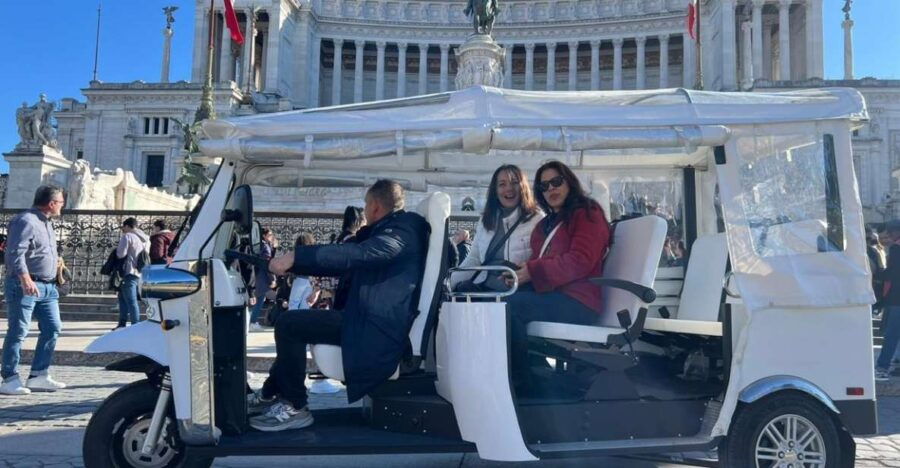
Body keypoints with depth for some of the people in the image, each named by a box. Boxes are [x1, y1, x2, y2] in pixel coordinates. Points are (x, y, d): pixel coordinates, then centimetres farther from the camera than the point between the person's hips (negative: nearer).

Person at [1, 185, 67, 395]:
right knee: (18, 332, -3)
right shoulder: (26, 221, -13)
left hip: (48, 286, 9)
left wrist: (56, 261, 17)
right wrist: (25, 279, -32)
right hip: (25, 285, -9)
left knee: (52, 328, 8)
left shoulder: (46, 223, 17)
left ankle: (39, 375, 16)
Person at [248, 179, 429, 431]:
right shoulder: (388, 231, 21)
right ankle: (271, 392, 27)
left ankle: (295, 408, -7)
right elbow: (351, 261, 20)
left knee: (289, 324, -16)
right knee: (292, 323, 20)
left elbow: (357, 254, -30)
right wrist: (293, 265, 14)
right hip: (371, 320, 11)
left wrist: (296, 256, -31)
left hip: (378, 329, -11)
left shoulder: (401, 231, -12)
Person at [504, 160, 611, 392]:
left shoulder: (588, 213, 2)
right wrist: (518, 273, -3)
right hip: (547, 294, 8)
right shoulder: (547, 223, 27)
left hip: (576, 302, -8)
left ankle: (522, 382, -19)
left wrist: (533, 271, -19)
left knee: (508, 307, -29)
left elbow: (580, 262, -12)